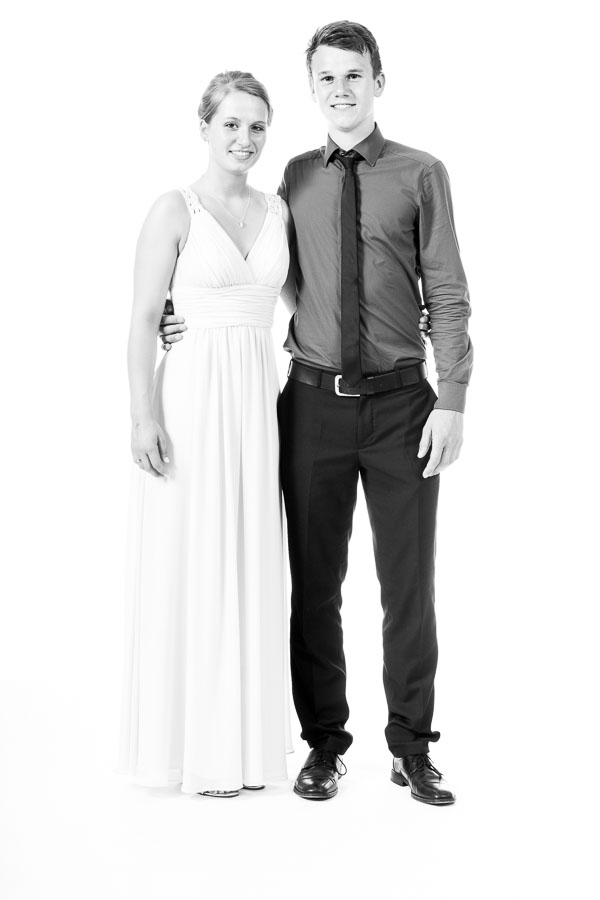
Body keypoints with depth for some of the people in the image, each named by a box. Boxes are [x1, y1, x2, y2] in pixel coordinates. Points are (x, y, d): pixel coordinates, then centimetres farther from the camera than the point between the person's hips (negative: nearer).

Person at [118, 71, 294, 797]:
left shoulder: (277, 210, 10)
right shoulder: (174, 211, -5)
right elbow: (143, 320, -8)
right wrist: (144, 416, -15)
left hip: (258, 397, 5)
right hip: (192, 394, -5)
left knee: (249, 564, 9)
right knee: (188, 565, 0)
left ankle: (241, 737, 22)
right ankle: (190, 743, 13)